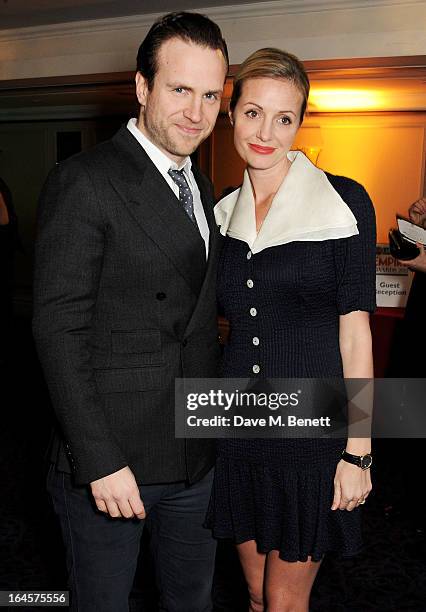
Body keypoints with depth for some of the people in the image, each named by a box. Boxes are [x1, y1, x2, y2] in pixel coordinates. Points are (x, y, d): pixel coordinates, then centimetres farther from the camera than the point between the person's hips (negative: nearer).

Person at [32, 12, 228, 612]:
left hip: (194, 457, 7)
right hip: (109, 459, -6)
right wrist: (100, 460, -19)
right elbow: (59, 329, -17)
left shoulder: (202, 190, 11)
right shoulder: (84, 182, -13)